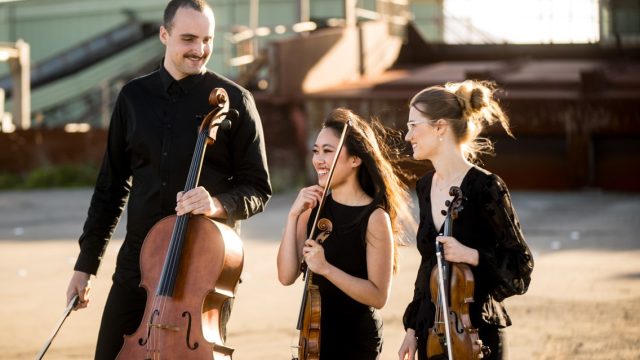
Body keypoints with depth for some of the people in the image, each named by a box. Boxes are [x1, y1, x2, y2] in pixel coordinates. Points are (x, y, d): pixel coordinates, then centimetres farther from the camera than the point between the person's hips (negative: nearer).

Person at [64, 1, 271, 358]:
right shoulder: (134, 96, 7)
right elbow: (111, 185, 14)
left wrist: (218, 204, -24)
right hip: (138, 262, 3)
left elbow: (258, 189, -3)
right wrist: (86, 263, 13)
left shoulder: (234, 100, -4)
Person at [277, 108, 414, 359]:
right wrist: (293, 216, -12)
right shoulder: (313, 207, 1)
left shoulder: (374, 217, -14)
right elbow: (286, 276, -5)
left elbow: (378, 296, -17)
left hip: (356, 340, -5)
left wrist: (326, 268, -26)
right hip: (315, 334, 5)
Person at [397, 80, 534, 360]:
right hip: (431, 333, 6)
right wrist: (412, 328, 16)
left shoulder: (485, 188, -13)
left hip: (475, 335, -6)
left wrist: (470, 255, -24)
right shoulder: (425, 187, 8)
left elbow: (520, 267, -9)